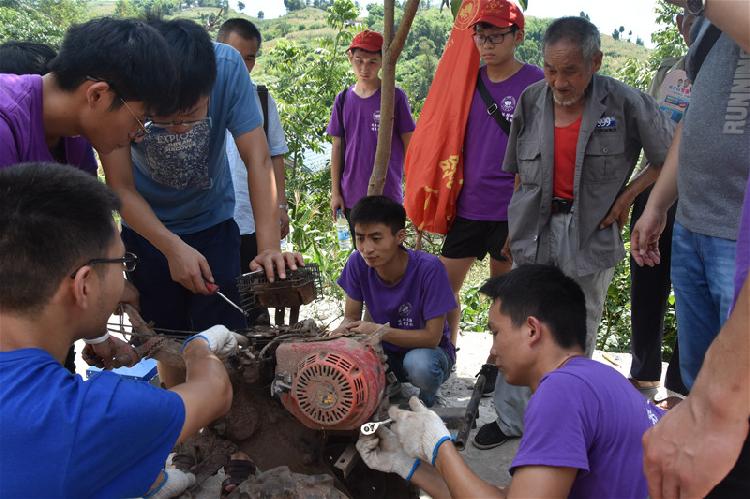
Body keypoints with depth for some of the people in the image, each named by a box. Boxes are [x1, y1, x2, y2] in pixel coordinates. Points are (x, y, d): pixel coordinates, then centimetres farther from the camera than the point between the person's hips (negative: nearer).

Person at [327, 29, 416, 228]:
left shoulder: (395, 97, -5)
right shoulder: (343, 99, 5)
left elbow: (409, 147, -2)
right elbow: (337, 147, 8)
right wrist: (335, 192, 7)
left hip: (388, 196, -3)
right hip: (352, 197, 3)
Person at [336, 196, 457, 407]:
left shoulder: (428, 268, -27)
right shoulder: (357, 263, -15)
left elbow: (432, 337, -23)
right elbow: (351, 317, -4)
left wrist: (380, 331, -31)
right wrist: (341, 331, -28)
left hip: (428, 350, -3)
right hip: (385, 350, 4)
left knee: (419, 363, -37)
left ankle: (428, 397, -1)